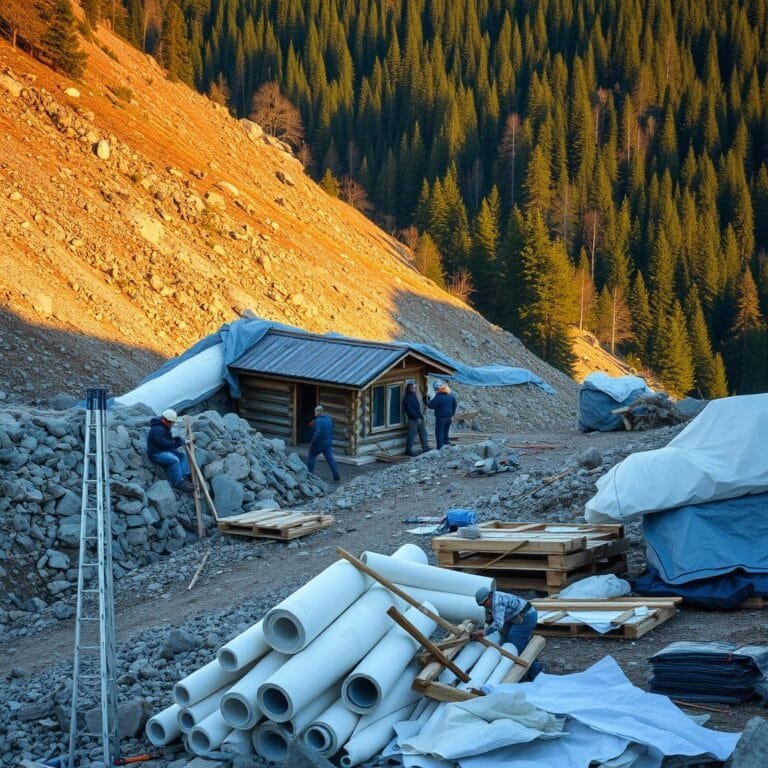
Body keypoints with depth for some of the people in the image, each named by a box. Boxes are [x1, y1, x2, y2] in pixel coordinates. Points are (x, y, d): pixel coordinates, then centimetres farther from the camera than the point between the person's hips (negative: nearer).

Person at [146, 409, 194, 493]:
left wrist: (179, 439, 3)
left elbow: (169, 440, 23)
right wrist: (181, 443, -19)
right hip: (156, 454, -11)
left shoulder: (165, 428, 13)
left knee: (182, 455, -1)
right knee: (174, 460, -29)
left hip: (165, 451, 11)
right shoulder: (157, 429, -22)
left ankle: (184, 477, -12)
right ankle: (178, 483, -24)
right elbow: (166, 444, -26)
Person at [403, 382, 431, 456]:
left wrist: (421, 416, 13)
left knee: (423, 433, 13)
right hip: (412, 420, -9)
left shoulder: (414, 396, 14)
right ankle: (408, 451, 3)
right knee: (411, 435, -4)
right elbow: (409, 410, -20)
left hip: (418, 419, 9)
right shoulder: (407, 398, -15)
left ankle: (425, 448, 21)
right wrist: (417, 418, -20)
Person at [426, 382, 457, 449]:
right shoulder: (451, 395, 4)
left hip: (441, 417, -7)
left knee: (439, 433, 0)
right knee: (446, 432, 18)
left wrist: (427, 402, 6)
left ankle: (440, 448, -4)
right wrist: (452, 414, 23)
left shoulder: (438, 396, -19)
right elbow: (454, 405, 14)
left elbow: (431, 406, -14)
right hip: (449, 417, 7)